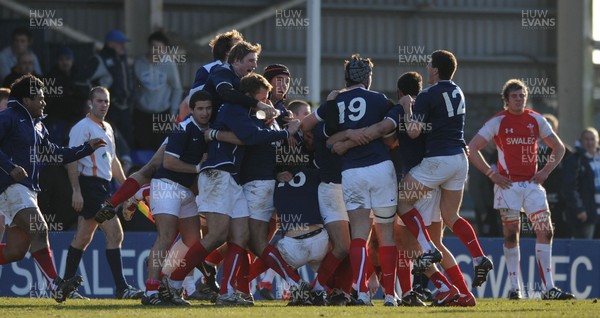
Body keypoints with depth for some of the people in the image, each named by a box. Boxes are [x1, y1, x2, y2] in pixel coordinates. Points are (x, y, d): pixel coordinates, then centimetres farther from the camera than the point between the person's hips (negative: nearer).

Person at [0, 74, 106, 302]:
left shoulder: (38, 125, 23)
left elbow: (55, 155, 28)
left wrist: (87, 148, 21)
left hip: (28, 189, 9)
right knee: (39, 230, -21)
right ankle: (56, 286, -28)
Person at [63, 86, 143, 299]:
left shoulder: (107, 129, 19)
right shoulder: (82, 128, -8)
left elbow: (113, 161, 27)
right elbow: (72, 160, -13)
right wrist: (76, 191, -20)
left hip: (102, 186, 9)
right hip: (89, 184, -9)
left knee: (83, 239, 12)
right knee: (115, 233, -16)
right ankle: (121, 288, -18)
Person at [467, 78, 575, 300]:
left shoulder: (536, 120, 8)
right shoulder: (498, 122, -1)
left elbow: (559, 148, 18)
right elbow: (472, 149, -2)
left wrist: (546, 171, 5)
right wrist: (491, 174, -8)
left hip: (532, 183, 3)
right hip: (508, 183, -3)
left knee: (545, 231, -6)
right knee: (511, 234, -2)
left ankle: (549, 288, -5)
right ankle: (514, 288, 4)